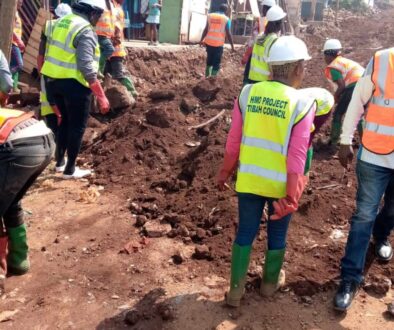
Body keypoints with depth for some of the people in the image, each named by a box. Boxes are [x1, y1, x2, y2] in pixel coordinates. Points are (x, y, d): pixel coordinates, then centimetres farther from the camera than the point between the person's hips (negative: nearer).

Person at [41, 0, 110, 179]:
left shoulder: (60, 22, 11)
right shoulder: (85, 30, -16)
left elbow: (53, 53, 17)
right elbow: (86, 67, -24)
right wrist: (101, 95, -22)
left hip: (53, 80, 8)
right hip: (73, 83, -8)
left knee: (66, 120, 24)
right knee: (77, 126, 5)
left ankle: (59, 159, 34)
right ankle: (70, 169, 12)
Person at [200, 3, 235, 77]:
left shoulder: (210, 16, 8)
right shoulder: (226, 19, -2)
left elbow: (206, 30, 7)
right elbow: (228, 34, -6)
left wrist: (202, 40, 16)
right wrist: (232, 45, -1)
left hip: (209, 42, 4)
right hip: (218, 44, -4)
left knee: (209, 60, 21)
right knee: (216, 63, 5)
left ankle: (207, 76, 28)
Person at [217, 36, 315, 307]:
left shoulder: (248, 92, -6)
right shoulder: (303, 104, -14)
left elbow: (234, 141, 0)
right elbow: (297, 156, -15)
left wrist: (225, 172, 12)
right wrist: (291, 196, -11)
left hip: (249, 179, 2)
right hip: (281, 183, -2)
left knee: (245, 232, 16)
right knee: (277, 234, 19)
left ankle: (236, 290, 24)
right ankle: (271, 282, 40)